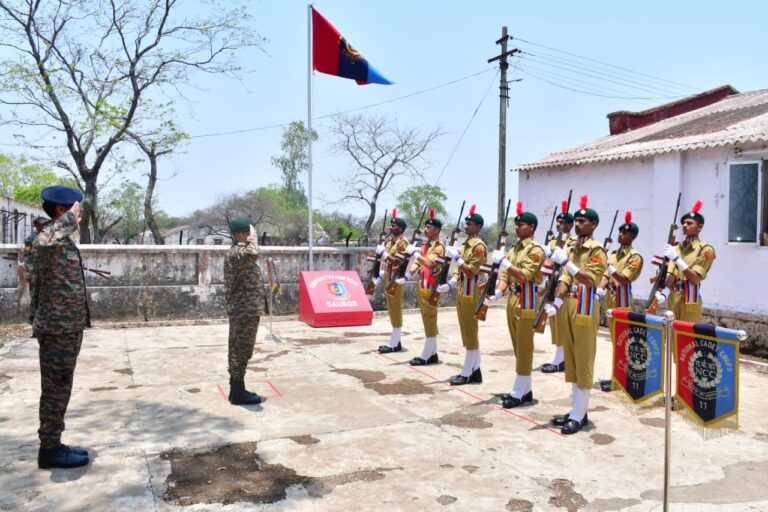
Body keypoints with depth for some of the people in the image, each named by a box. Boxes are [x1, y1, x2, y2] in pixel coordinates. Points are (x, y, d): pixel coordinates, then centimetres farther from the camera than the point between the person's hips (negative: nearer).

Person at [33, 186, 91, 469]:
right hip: (59, 328, -10)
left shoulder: (62, 240, 15)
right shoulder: (54, 238, -16)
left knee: (58, 390, 15)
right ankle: (50, 450, 10)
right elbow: (40, 242, -43)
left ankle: (53, 445, 25)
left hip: (65, 326, 10)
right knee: (56, 390, 0)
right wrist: (70, 218, -31)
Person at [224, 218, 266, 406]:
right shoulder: (237, 252, -19)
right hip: (245, 310, -11)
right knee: (242, 351, -4)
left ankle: (236, 390, 21)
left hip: (241, 309, 11)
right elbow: (253, 254, -42)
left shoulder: (236, 251, 16)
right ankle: (238, 393, 3)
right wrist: (253, 237, -25)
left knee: (237, 351, 14)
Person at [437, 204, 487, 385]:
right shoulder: (465, 244, 15)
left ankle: (467, 373, 4)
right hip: (461, 293, 9)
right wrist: (450, 284, 4)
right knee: (467, 333, 12)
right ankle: (475, 371, 19)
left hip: (470, 294, -9)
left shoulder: (479, 246, -13)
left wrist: (456, 256, -19)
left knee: (470, 333, -2)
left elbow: (471, 271, -18)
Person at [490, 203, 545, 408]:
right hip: (512, 300, 9)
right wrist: (498, 292, -6)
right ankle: (526, 390, 21)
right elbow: (505, 275, 12)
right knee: (518, 347, 12)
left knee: (524, 347, -3)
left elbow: (524, 276, -21)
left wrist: (503, 261, -23)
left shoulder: (535, 249, -11)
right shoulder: (513, 249, 15)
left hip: (527, 302, -9)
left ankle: (519, 393, 2)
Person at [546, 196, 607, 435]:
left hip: (585, 309, -8)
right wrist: (556, 304, -1)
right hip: (568, 307, 8)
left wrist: (566, 262, -26)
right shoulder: (572, 249, 14)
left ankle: (580, 415, 5)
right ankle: (576, 409, 22)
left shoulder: (596, 250, -9)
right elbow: (565, 280, 12)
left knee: (583, 362, -2)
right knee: (571, 360, 12)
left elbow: (590, 280, -20)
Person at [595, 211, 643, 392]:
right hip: (610, 299, 8)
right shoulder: (614, 254, 15)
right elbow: (606, 275, 10)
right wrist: (600, 289, -9)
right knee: (615, 339, 12)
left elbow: (624, 279, -18)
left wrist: (612, 269, -35)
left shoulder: (635, 256, -9)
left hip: (622, 301, -8)